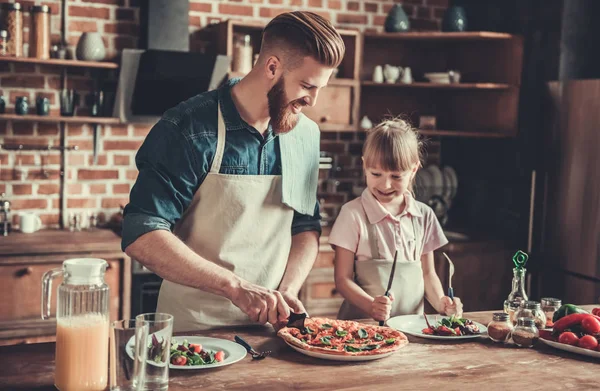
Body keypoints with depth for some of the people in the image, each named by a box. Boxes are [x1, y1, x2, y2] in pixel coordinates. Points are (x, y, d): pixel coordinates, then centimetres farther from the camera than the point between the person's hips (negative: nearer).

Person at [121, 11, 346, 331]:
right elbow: (141, 237, -17)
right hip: (193, 328, -5)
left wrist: (287, 291, -4)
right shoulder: (190, 129, -13)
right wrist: (236, 286, -23)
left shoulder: (306, 135, 5)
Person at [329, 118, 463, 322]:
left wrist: (441, 302, -2)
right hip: (364, 322, -3)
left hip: (413, 322, 3)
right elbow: (343, 278, -4)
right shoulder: (353, 214, -4)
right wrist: (371, 306, -21)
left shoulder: (424, 215, 9)